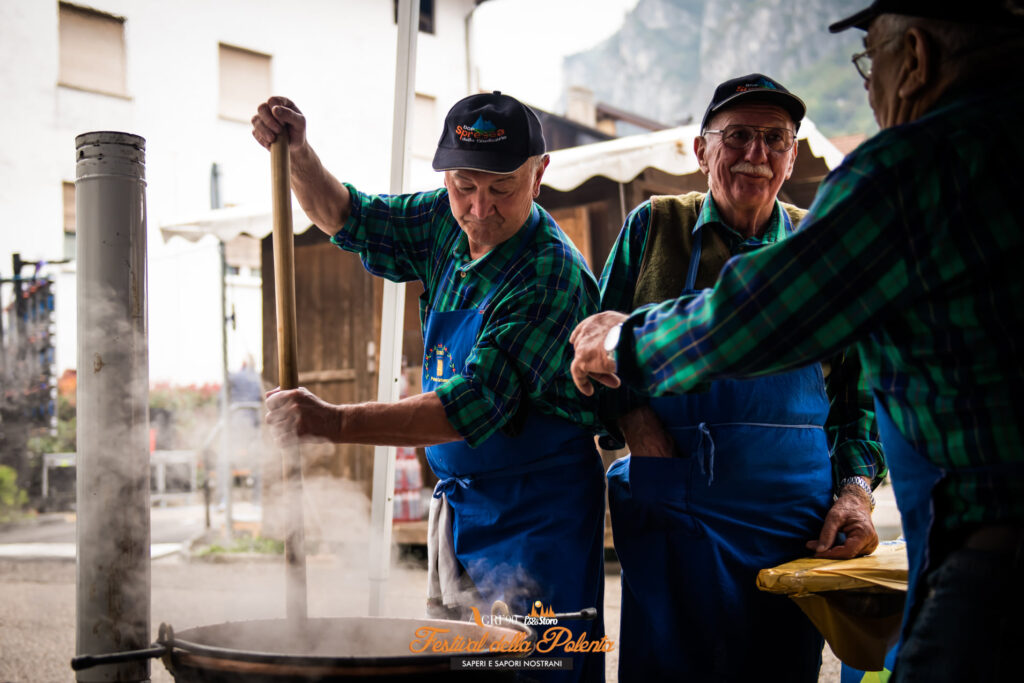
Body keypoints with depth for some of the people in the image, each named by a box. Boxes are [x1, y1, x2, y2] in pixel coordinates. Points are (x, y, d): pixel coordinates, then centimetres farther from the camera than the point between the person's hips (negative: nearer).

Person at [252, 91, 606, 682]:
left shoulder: (553, 276, -22)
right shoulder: (448, 223, 1)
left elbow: (473, 406, -28)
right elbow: (349, 219, 17)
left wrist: (335, 424, -33)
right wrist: (297, 153, -1)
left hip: (538, 514, -7)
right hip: (460, 500, 8)